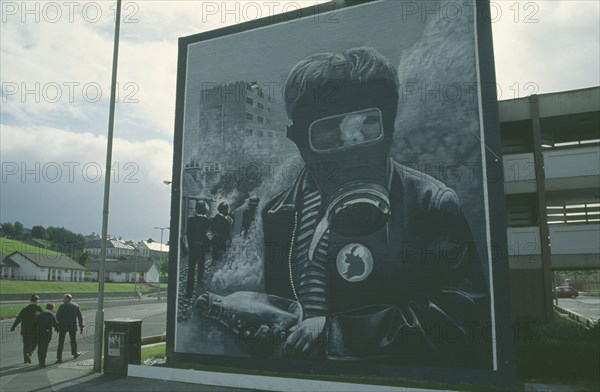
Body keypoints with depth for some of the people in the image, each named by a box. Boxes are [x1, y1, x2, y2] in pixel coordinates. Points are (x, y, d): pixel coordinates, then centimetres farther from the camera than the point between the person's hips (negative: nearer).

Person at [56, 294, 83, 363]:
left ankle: (59, 358, -2)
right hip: (73, 326, 3)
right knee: (73, 340, 20)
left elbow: (57, 317, -9)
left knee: (61, 342, 2)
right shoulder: (76, 306, 3)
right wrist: (81, 327, 11)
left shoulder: (62, 306, -7)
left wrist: (57, 327, 3)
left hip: (63, 326, -3)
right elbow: (80, 317, 5)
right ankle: (75, 353, 36)